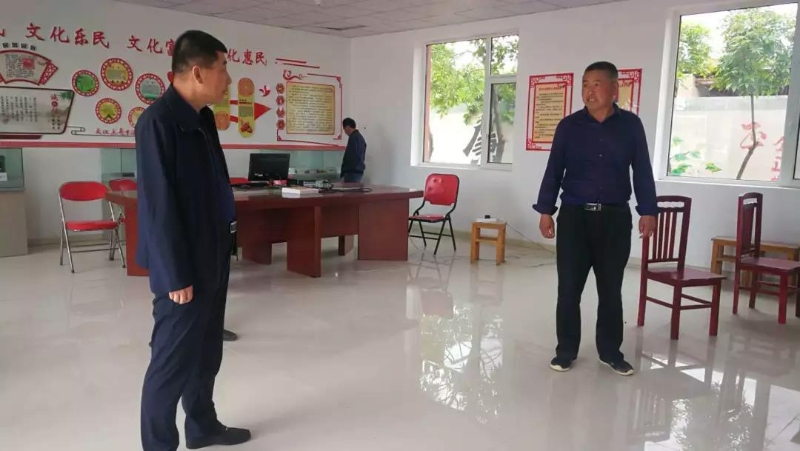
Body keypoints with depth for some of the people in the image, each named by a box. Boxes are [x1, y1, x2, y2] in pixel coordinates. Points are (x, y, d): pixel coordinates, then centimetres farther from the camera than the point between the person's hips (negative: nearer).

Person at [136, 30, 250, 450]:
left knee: (206, 352, 20)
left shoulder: (203, 117, 8)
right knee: (172, 360, 4)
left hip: (212, 257, 9)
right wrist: (175, 276, -19)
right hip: (183, 267, -9)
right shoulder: (157, 122, -19)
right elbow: (159, 205, -21)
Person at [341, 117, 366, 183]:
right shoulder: (360, 137, 16)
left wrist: (343, 172, -16)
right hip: (359, 170, 10)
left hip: (352, 171, -10)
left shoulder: (353, 137, -13)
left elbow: (349, 156, -18)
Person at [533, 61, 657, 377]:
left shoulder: (631, 125, 3)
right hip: (574, 215, 0)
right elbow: (554, 171, 4)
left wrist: (647, 211, 1)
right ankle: (566, 350, 16)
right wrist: (545, 211, 0)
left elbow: (642, 172, 6)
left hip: (615, 218, 0)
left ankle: (610, 351, 23)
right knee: (569, 288, 2)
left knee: (611, 289, 9)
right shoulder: (569, 126, 2)